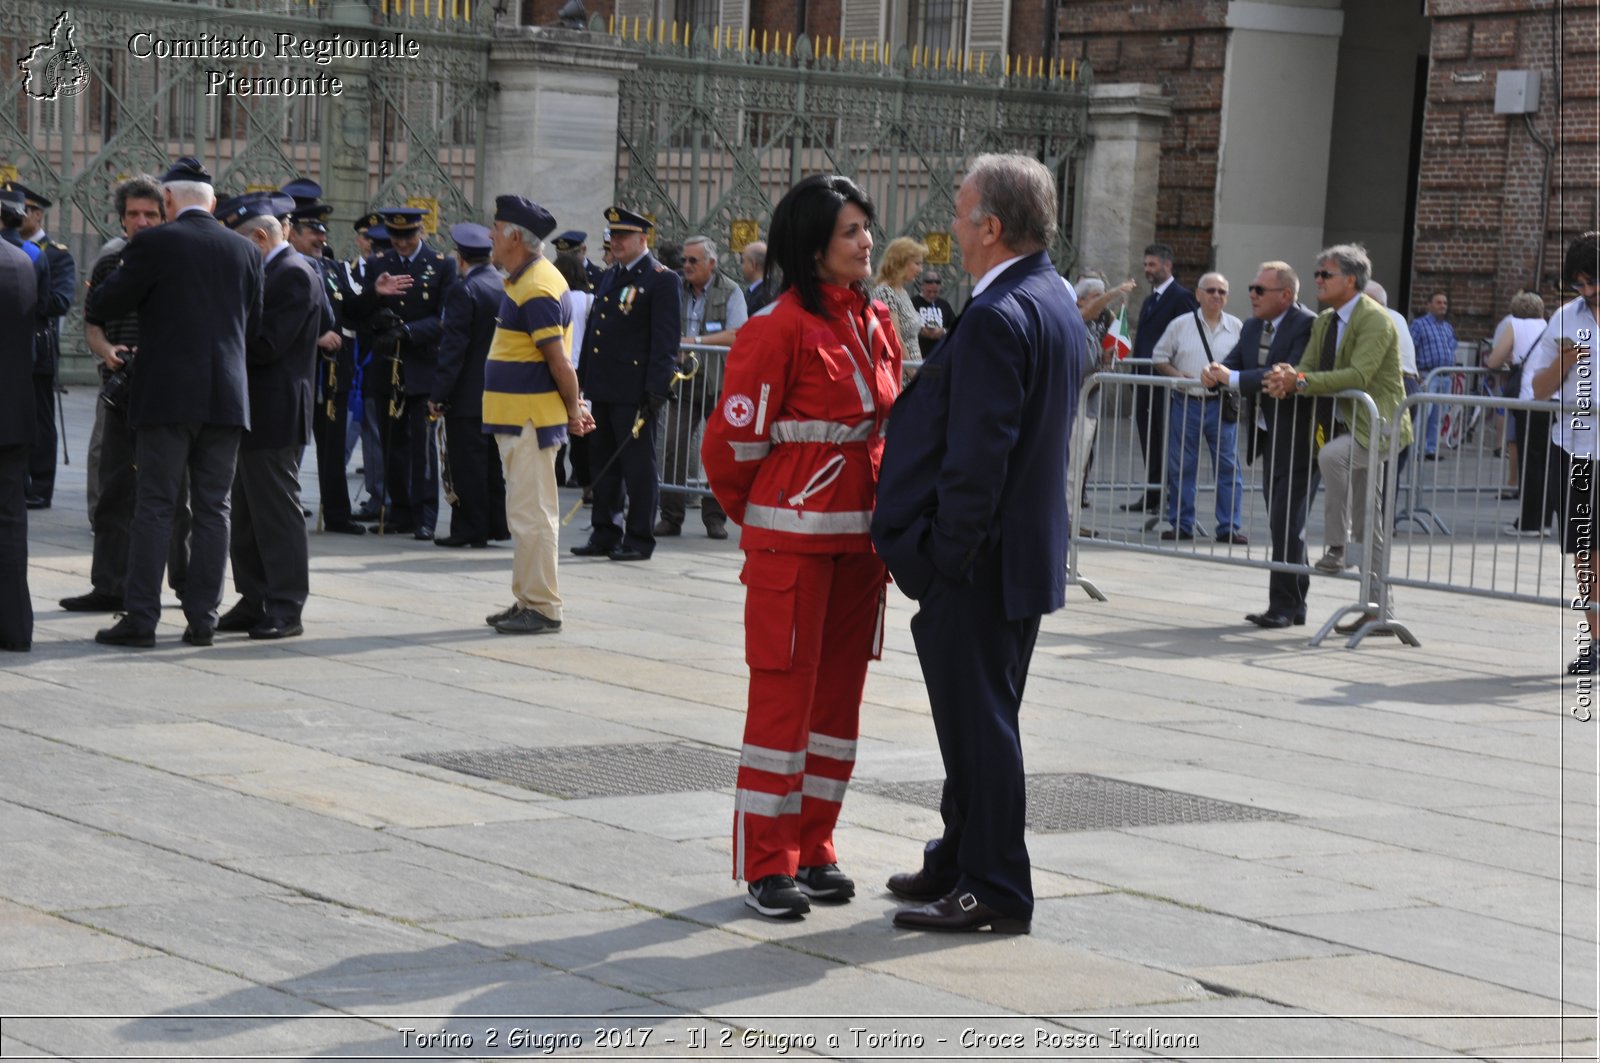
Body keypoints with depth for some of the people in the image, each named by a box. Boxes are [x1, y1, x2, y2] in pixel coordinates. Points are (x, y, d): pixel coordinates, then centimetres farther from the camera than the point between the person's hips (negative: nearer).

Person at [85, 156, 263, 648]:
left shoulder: (154, 244, -6)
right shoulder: (244, 249, 7)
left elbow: (103, 306, -1)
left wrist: (94, 295, 21)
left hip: (167, 395, -4)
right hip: (226, 397, 4)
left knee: (154, 506, -1)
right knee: (212, 508, 7)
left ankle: (141, 617, -3)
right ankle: (202, 617, 7)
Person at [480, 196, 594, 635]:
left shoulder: (535, 289, -19)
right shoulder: (528, 279, 14)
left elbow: (558, 359, -20)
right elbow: (556, 357, 18)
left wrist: (572, 408, -10)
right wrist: (573, 404, 16)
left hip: (530, 418, -11)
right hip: (519, 417, 11)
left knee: (531, 514, -7)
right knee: (528, 512, 15)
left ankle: (543, 607, -2)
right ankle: (528, 600, 22)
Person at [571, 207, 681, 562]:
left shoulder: (662, 280, -8)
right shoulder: (610, 276, 17)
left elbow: (666, 340, -12)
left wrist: (656, 390, -17)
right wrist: (583, 378, 15)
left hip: (634, 392, -8)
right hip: (603, 387, 8)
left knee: (638, 466, -1)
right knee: (603, 463, 13)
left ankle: (639, 539, 5)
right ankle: (605, 534, 21)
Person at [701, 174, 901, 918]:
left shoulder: (875, 323, 10)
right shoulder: (778, 327, -13)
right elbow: (735, 439, -10)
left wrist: (886, 513, 14)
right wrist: (757, 517, 5)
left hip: (860, 534, 7)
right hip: (793, 536, -7)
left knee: (839, 691, 11)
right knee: (784, 693, -3)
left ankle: (814, 849, 21)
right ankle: (767, 865, 5)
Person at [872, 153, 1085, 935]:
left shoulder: (997, 318, -20)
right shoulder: (1057, 305, 11)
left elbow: (977, 454, -24)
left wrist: (945, 557, -18)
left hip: (980, 557, -10)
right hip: (1028, 549, 10)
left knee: (978, 718, -2)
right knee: (981, 716, 19)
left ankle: (996, 892, 4)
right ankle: (961, 862, 30)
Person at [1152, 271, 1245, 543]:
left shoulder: (1237, 327, 5)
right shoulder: (1180, 325, 3)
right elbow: (1159, 357, 8)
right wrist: (1175, 374, -9)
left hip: (1222, 405, 0)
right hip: (1186, 403, 0)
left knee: (1228, 466, -1)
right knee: (1181, 466, 4)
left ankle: (1229, 527, 2)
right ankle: (1181, 525, 13)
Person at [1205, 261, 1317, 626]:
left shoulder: (1307, 325, -16)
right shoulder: (1252, 327, 11)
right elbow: (1234, 362, 7)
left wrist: (1234, 378, -27)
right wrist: (1216, 373, -17)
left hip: (1297, 439, -9)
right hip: (1267, 437, 9)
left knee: (1287, 524, -7)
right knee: (1283, 525, 13)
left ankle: (1283, 605, -1)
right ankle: (1293, 605, 21)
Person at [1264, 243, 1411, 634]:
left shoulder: (1375, 320, -15)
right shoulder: (1324, 322, 12)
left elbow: (1358, 375, -26)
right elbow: (1308, 368, 8)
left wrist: (1301, 382, -29)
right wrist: (1287, 378, -16)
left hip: (1378, 426, -9)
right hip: (1349, 427, 9)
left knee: (1332, 455, -36)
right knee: (1369, 525, 11)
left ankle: (1339, 546, -26)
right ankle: (1379, 608, 16)